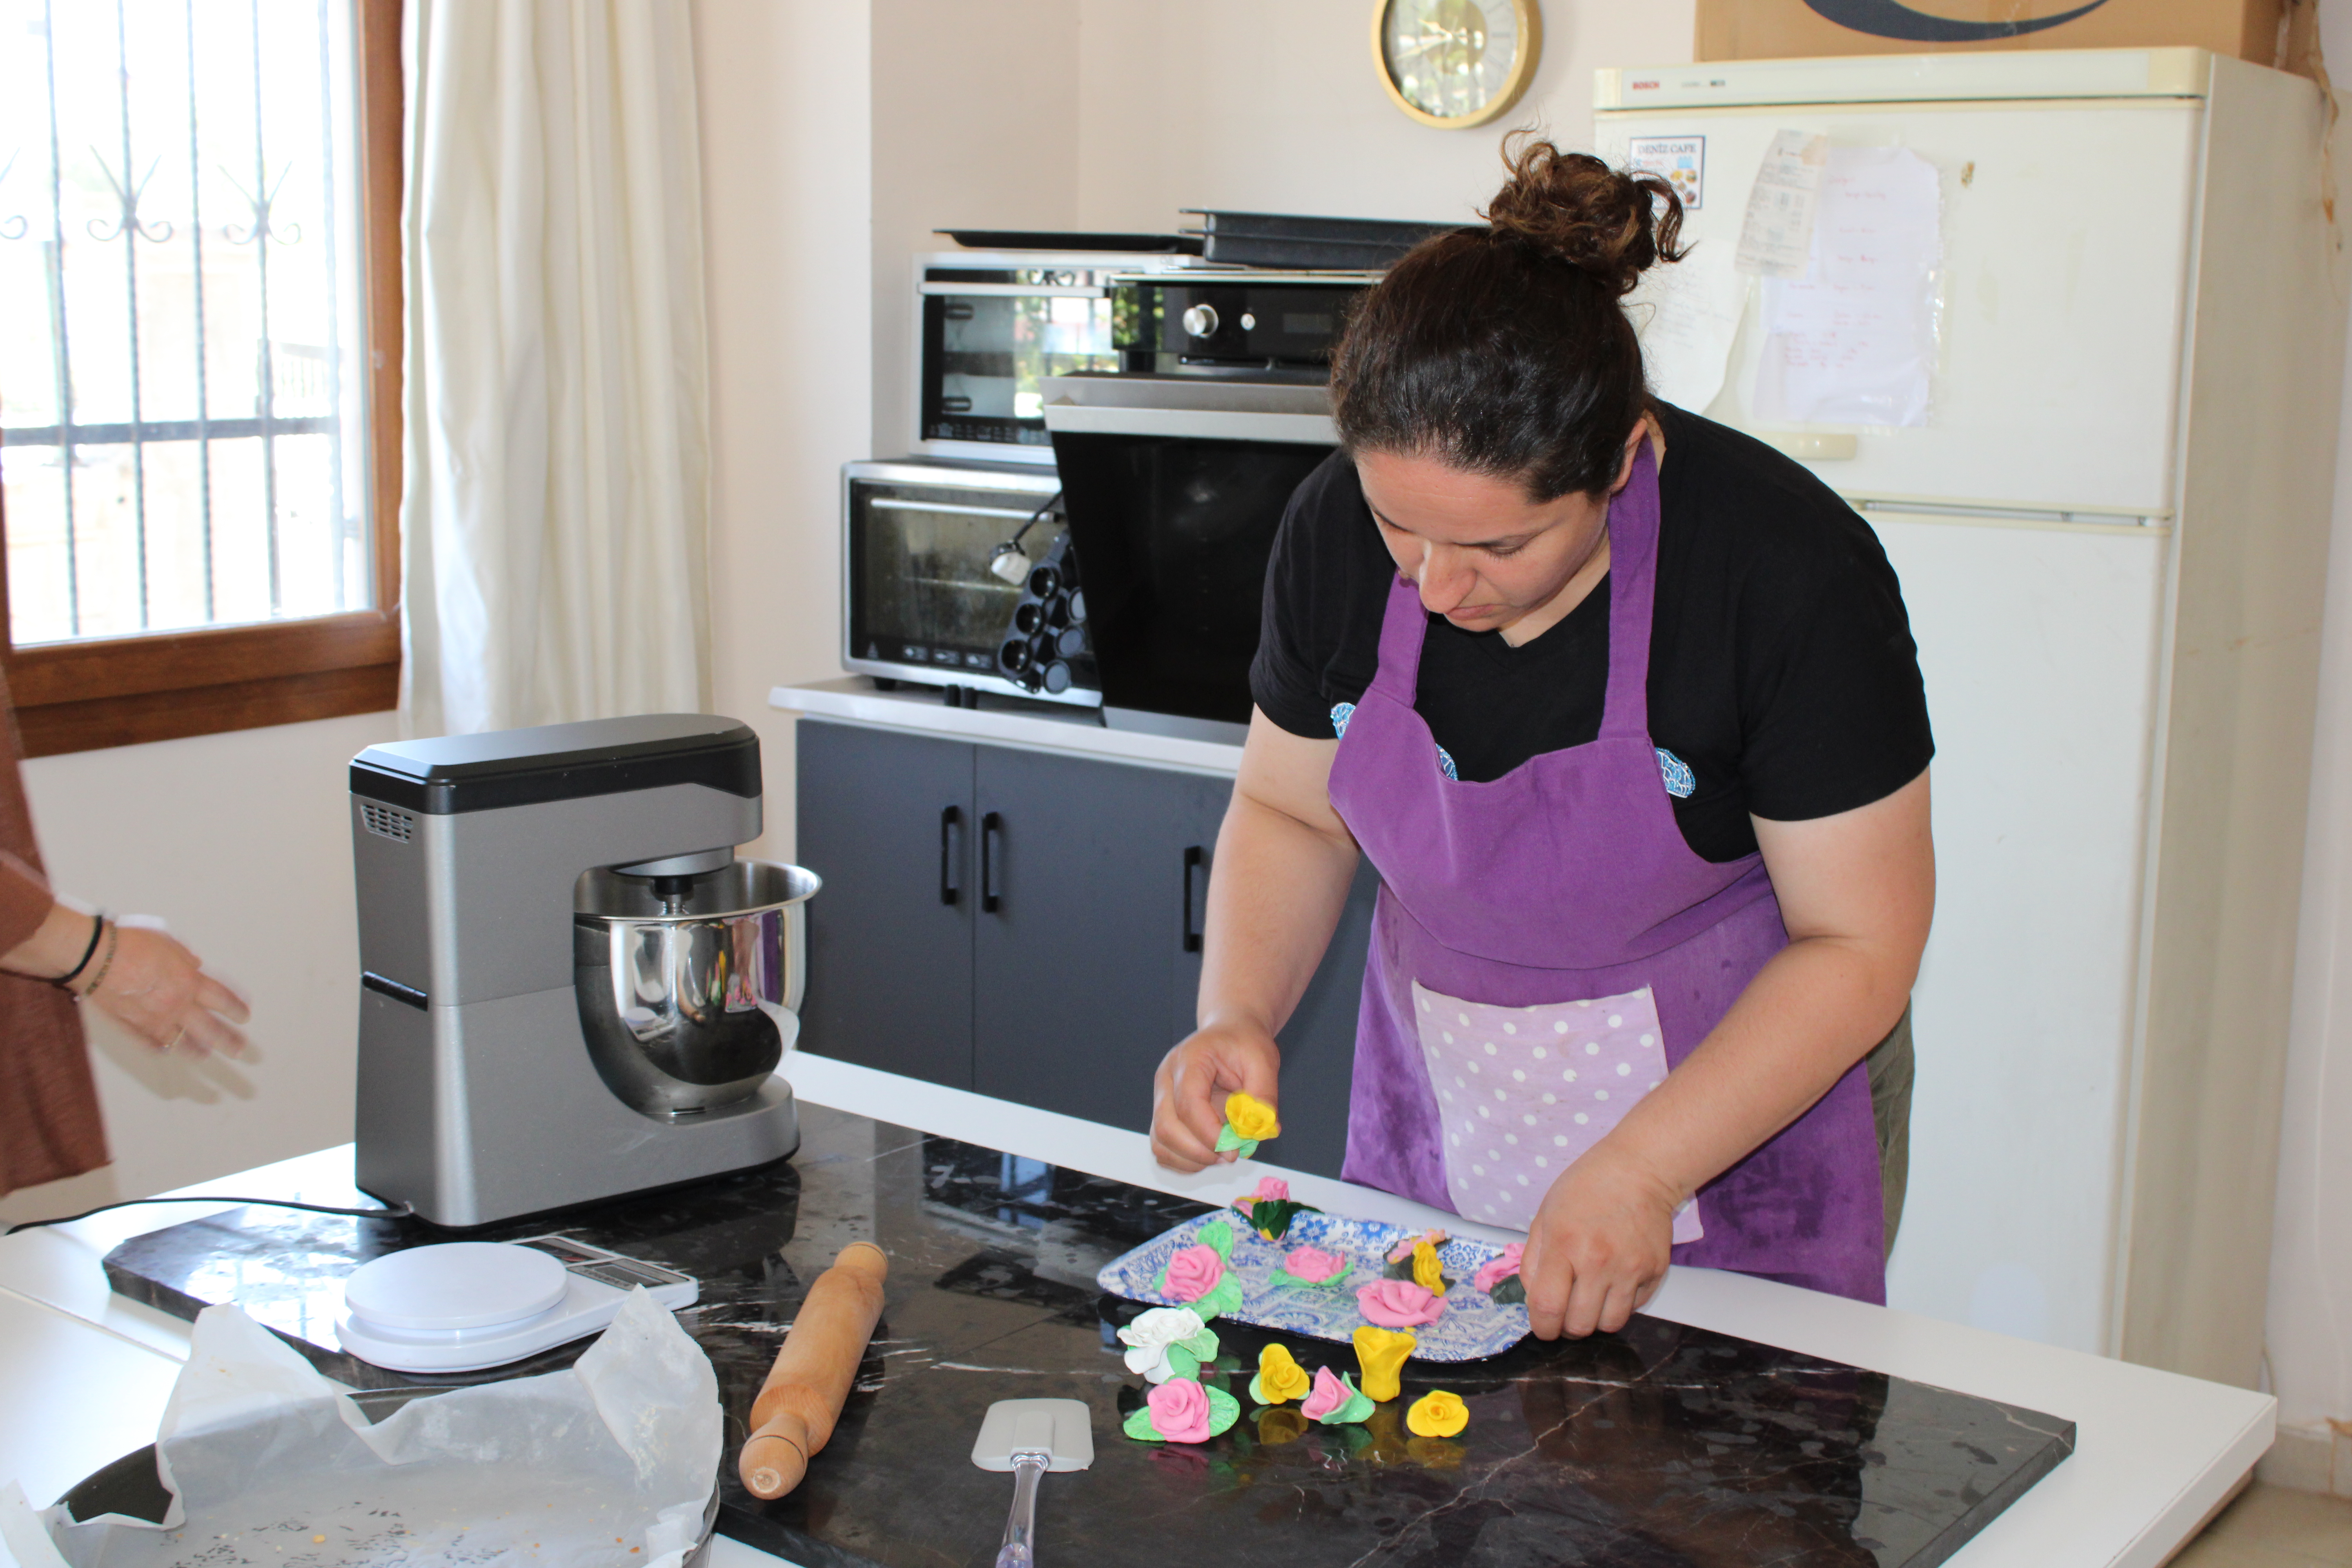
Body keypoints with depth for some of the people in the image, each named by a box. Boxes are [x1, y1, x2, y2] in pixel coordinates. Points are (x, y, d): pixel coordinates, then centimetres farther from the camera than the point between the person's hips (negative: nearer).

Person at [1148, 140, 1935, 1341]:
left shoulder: (1788, 570, -25)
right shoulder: (1336, 532, -14)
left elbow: (1859, 945, -19)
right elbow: (1289, 812, 2)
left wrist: (1635, 1173, -28)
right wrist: (1238, 1014, -16)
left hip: (1740, 1103, -3)